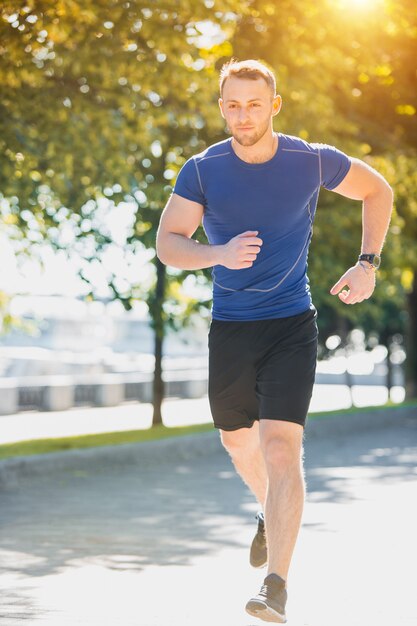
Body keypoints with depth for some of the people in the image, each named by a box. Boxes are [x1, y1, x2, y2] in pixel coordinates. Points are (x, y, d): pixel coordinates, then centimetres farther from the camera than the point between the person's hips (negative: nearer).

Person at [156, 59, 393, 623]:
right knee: (238, 441, 19)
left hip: (292, 326, -3)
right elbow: (167, 243, -7)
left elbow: (378, 191, 11)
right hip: (230, 328, 3)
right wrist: (218, 253, -27)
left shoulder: (313, 161, -6)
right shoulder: (202, 170, -5)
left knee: (281, 445, -16)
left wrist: (368, 264, 1)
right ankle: (273, 514, 52)